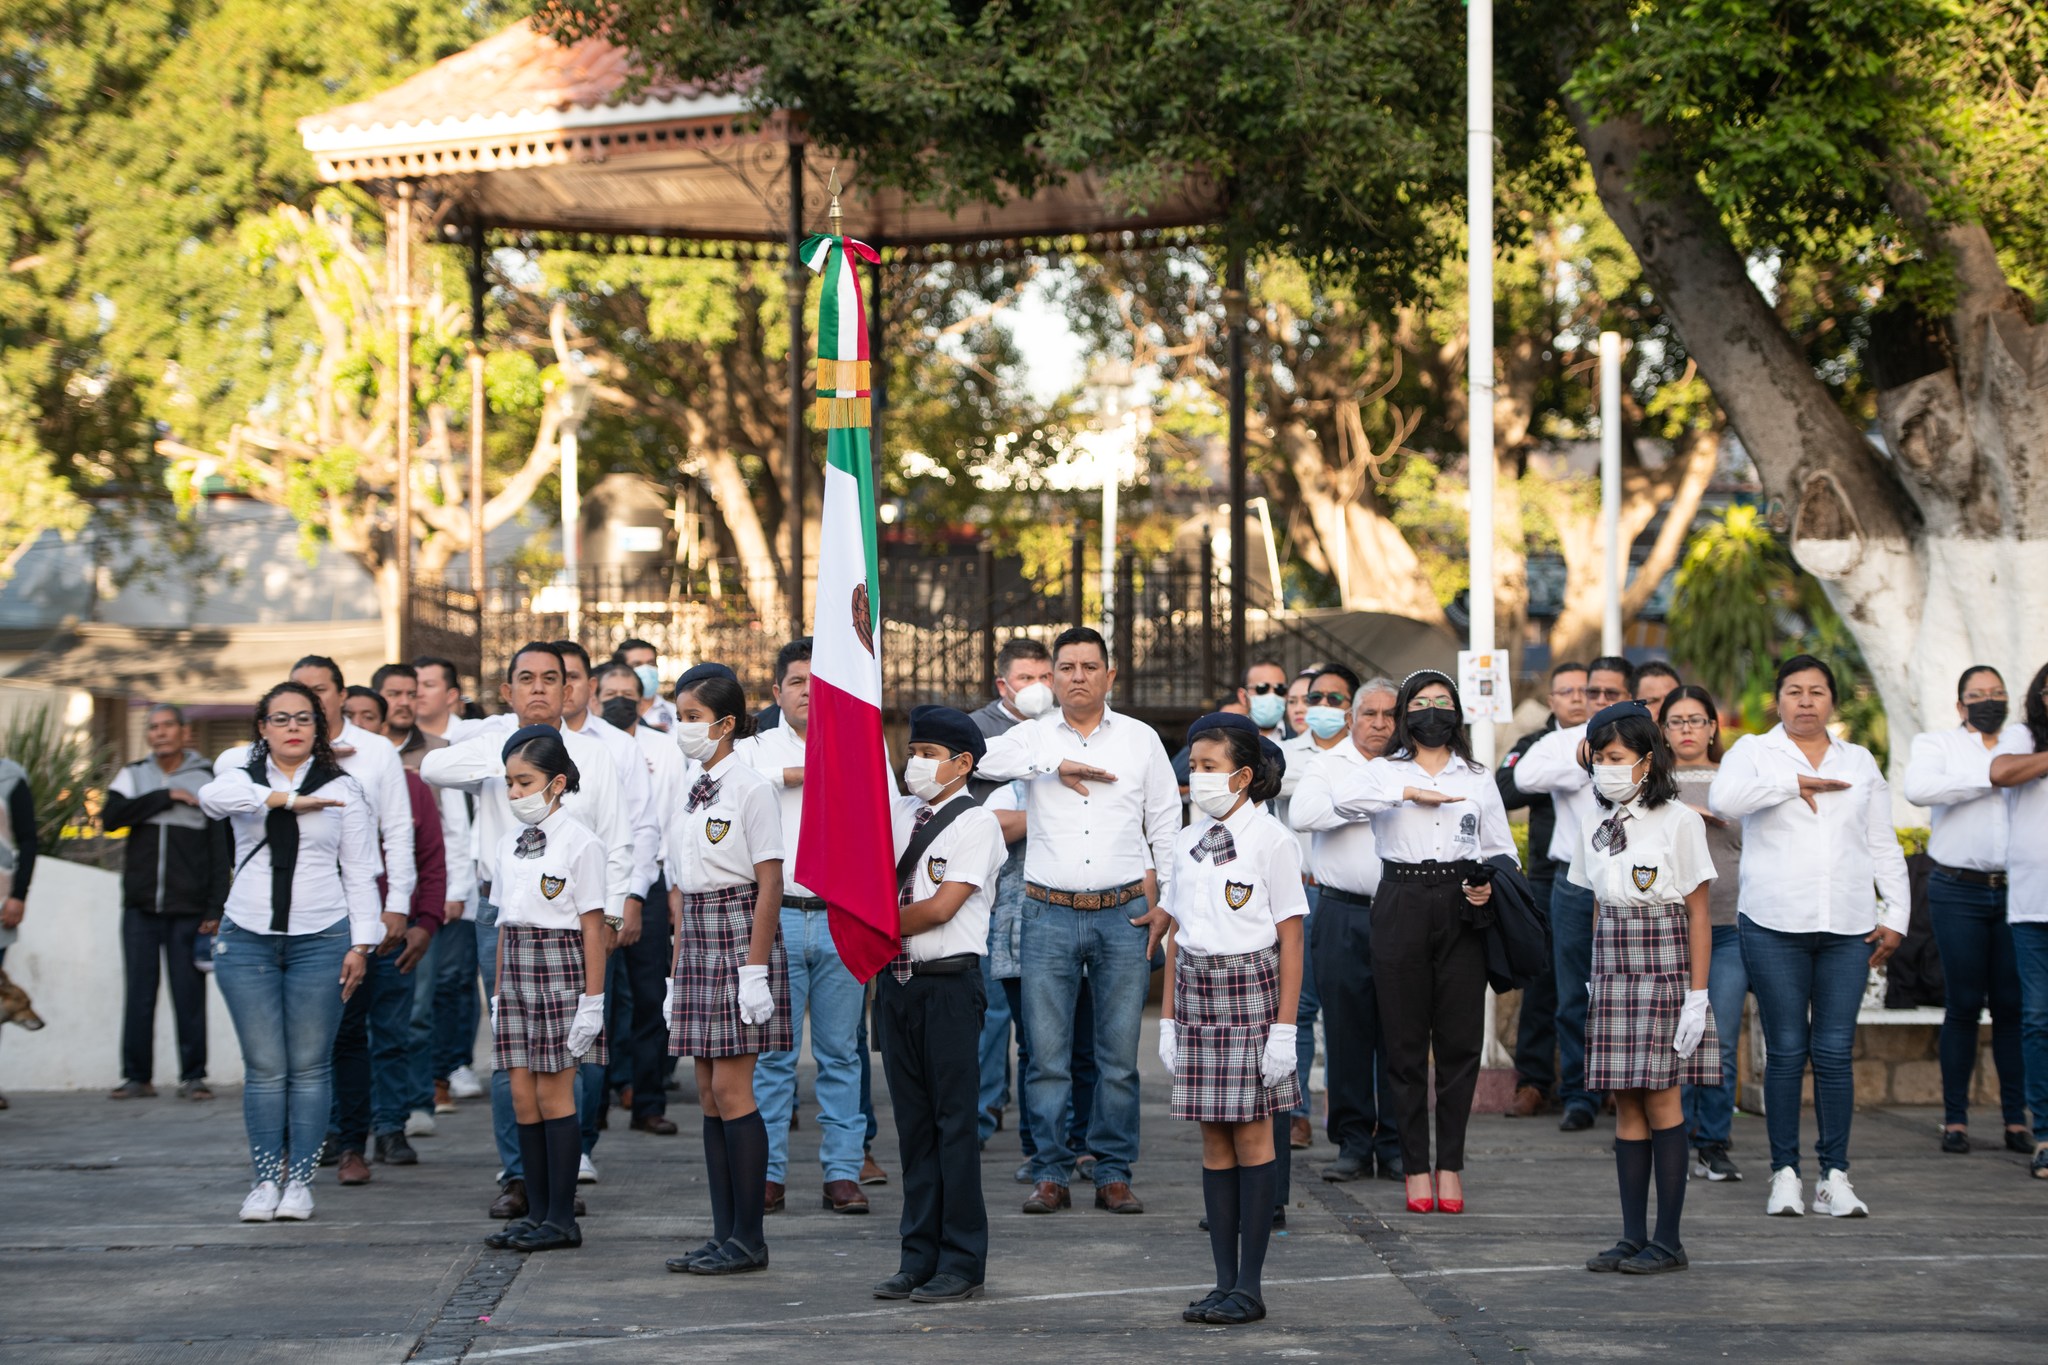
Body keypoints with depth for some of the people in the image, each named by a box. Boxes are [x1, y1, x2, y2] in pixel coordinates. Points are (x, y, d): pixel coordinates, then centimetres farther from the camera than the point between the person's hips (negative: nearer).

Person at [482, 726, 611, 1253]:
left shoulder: (579, 843, -7)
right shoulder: (510, 845, 12)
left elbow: (592, 926, -9)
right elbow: (505, 923, 15)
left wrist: (592, 1000, -11)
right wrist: (499, 990, 12)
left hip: (560, 971, -6)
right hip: (517, 971, 6)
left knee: (554, 1093, -4)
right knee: (523, 1094, 5)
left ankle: (562, 1219, 1)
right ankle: (537, 1212, 10)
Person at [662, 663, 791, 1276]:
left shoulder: (751, 788, -9)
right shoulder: (686, 789, 13)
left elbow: (769, 886, -12)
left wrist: (755, 970, -17)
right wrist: (677, 964, 12)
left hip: (739, 933, -8)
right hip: (697, 940, 8)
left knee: (730, 1090, -8)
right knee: (710, 1093, 7)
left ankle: (749, 1239, -2)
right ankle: (725, 1235, 10)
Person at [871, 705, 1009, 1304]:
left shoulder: (976, 823, -6)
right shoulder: (900, 813, 13)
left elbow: (941, 908, -13)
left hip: (949, 982, -6)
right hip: (896, 980, 6)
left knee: (954, 1121, -4)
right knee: (913, 1121, 9)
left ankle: (962, 1264, 0)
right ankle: (919, 1259, 13)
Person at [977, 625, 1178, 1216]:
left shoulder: (1141, 740, 10)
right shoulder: (1035, 735, 7)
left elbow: (1167, 827, 12)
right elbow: (981, 756, -13)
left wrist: (1165, 901, 4)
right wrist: (1056, 764, -16)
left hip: (1124, 916, 0)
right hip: (1051, 916, 0)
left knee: (1119, 1055, 1)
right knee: (1048, 1054, -1)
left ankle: (1114, 1174, 8)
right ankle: (1051, 1175, 5)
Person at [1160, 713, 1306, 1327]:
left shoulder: (1271, 840, -7)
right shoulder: (1187, 843, 11)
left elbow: (1290, 938, -8)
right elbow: (1177, 935, 14)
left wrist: (1284, 1026, -12)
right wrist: (1168, 1017, 10)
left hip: (1250, 988, -6)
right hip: (1197, 990, 6)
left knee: (1252, 1133, -2)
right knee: (1214, 1137, 5)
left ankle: (1249, 1286, 1)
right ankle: (1224, 1281, 8)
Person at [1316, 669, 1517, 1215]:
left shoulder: (1478, 779, 16)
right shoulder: (1386, 771, 8)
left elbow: (1501, 851, 15)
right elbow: (1342, 793, -14)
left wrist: (1491, 887, -6)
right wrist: (1412, 792, -17)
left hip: (1462, 909, 1)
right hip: (1402, 906, -1)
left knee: (1460, 1037, -1)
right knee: (1405, 1040, 0)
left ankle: (1450, 1164, 6)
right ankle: (1415, 1165, 6)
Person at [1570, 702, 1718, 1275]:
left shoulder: (1678, 822, -6)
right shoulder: (1596, 830, 11)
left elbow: (1698, 912, -7)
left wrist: (1697, 994, -12)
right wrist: (1597, 985, 8)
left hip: (1664, 969, -5)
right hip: (1614, 971, 5)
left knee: (1660, 1098, -6)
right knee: (1625, 1103, 4)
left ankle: (1669, 1240, -1)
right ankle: (1633, 1237, 7)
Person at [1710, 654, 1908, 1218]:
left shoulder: (1860, 763, 17)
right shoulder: (1754, 751, 7)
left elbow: (1884, 846, 19)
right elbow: (1724, 799, -15)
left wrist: (1895, 914, 10)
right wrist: (1794, 782, -12)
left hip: (1847, 928, 2)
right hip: (1775, 926, -2)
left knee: (1835, 1051, -2)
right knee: (1786, 1050, -2)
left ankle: (1835, 1175, 4)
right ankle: (1785, 1173, 5)